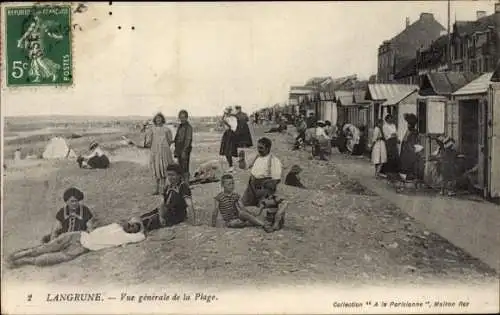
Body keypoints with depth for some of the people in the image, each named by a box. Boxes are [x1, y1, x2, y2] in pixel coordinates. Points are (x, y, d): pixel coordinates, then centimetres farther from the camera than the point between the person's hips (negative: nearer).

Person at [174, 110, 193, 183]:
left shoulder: (188, 127, -10)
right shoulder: (180, 126, 16)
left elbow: (188, 139, -17)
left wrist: (184, 151, -22)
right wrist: (176, 150, 18)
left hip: (185, 150, -8)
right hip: (179, 150, 8)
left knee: (185, 168, -8)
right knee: (180, 168, 11)